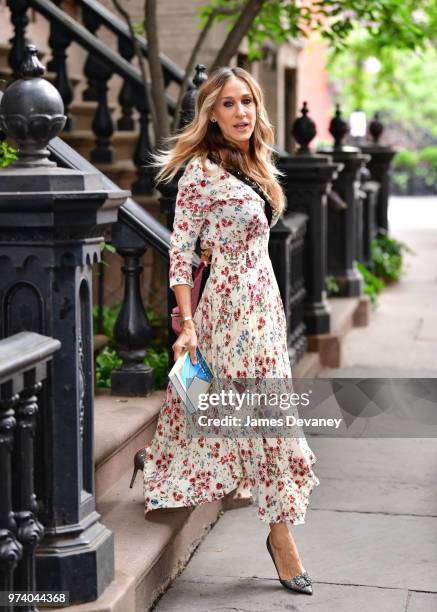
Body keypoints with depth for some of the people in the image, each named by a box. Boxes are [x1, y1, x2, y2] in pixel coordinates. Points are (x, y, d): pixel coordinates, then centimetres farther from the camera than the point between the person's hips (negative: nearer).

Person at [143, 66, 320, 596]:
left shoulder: (256, 166, 12)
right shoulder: (201, 172, -13)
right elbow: (180, 250, -13)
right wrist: (187, 322, -17)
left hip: (262, 300, 9)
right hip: (232, 306, -9)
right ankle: (281, 534, 6)